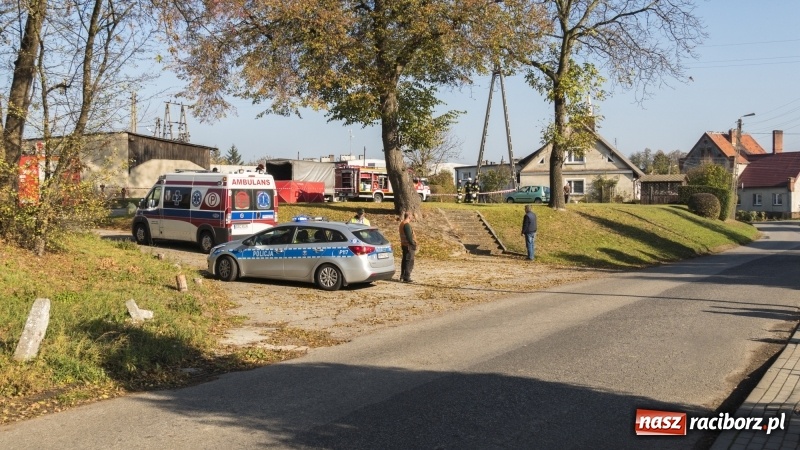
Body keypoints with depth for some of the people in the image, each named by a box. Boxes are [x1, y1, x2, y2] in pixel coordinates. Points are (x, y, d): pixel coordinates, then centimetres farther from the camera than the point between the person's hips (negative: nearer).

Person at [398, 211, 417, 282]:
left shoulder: (402, 224, 14)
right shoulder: (407, 224, -18)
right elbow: (409, 236, -22)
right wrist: (413, 244, -15)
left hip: (404, 245, 10)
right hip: (409, 245, -10)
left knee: (405, 261, 16)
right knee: (409, 262, -7)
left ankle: (402, 276, 22)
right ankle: (406, 278, -7)